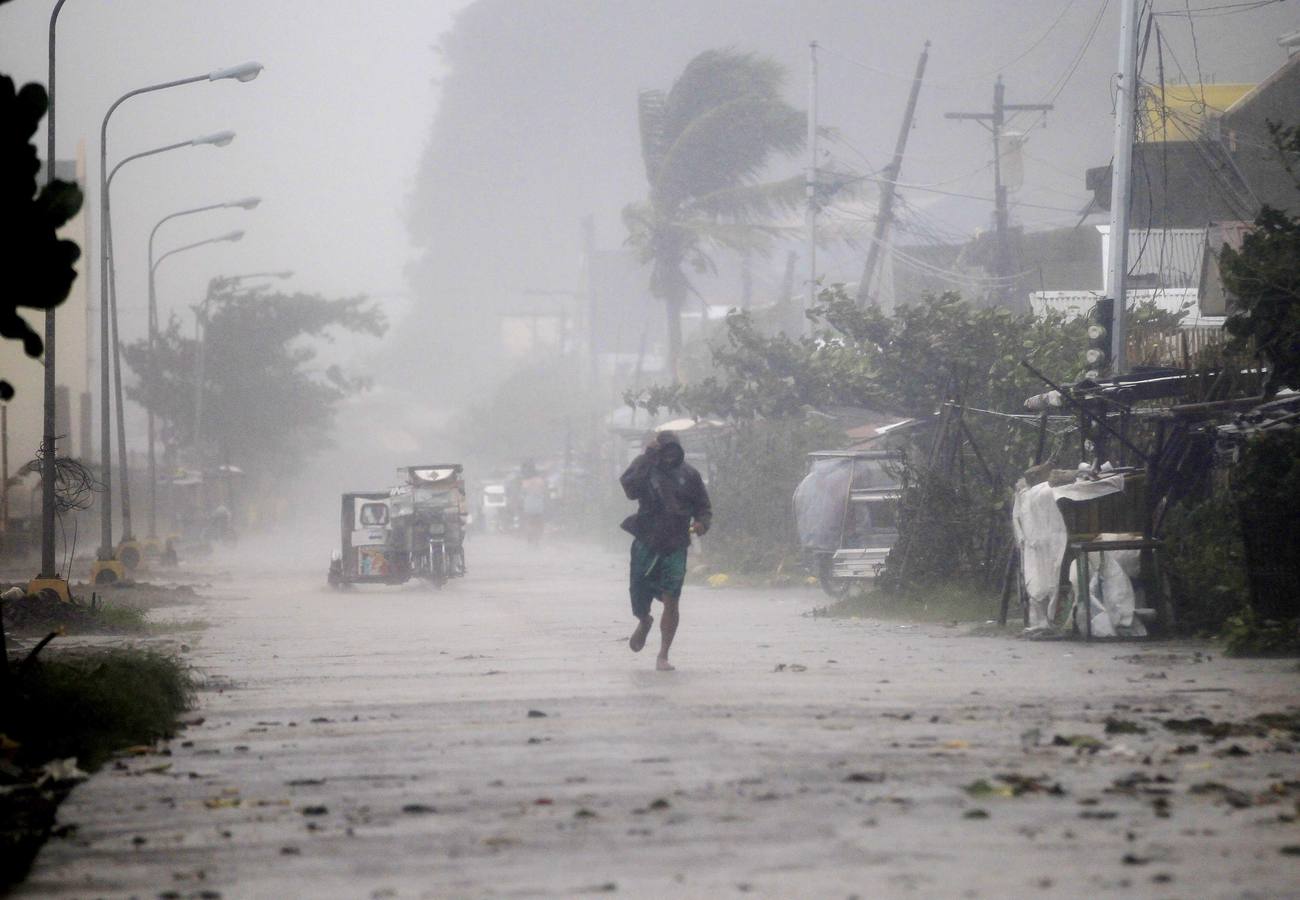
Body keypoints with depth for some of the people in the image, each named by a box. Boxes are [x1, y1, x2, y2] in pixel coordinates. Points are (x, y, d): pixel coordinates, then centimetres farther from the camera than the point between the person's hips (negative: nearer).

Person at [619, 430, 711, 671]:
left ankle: (663, 656, 3)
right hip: (646, 543, 0)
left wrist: (702, 523, -12)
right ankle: (644, 622, 41)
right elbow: (629, 488, -22)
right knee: (639, 596, 3)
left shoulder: (689, 474, 2)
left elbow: (703, 507, 10)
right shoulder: (644, 467, -3)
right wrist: (647, 460, -28)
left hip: (675, 546, 0)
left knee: (671, 601, -6)